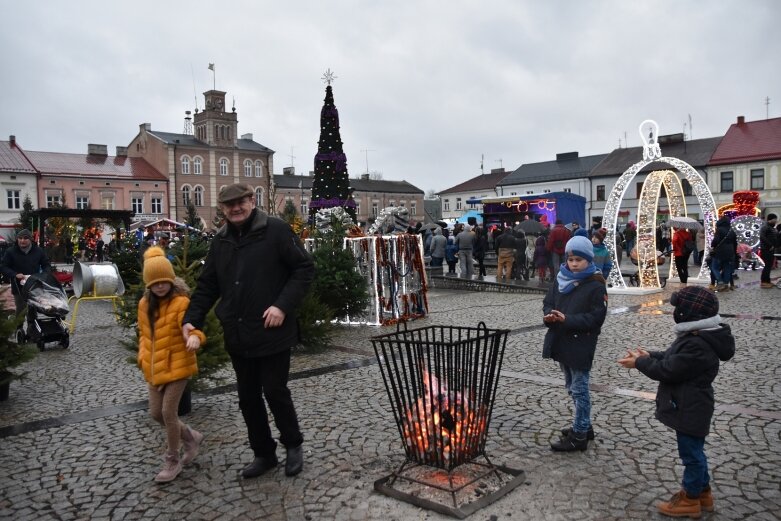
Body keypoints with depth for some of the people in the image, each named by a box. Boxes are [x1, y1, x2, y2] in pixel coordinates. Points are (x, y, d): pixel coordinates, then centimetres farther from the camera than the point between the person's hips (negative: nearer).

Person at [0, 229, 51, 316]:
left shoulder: (39, 250, 5)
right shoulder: (10, 252, 0)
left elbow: (47, 265, 12)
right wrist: (15, 275, -17)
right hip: (19, 288, -1)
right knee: (21, 311, 1)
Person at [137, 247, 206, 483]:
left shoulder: (181, 302, -15)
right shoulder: (144, 304, 6)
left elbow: (190, 326, -26)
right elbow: (143, 333, 18)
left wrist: (194, 336, -49)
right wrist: (143, 357, 6)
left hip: (178, 364, -7)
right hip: (154, 367, 7)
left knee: (168, 412, -6)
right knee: (155, 413, 11)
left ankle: (173, 461, 14)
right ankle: (191, 437, 34)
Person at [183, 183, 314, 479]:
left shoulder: (276, 230, -8)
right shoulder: (220, 241, 10)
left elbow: (305, 269, -9)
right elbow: (207, 286, 14)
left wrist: (283, 305, -18)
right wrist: (192, 319, 1)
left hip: (272, 333, -6)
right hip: (237, 336, 6)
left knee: (275, 392, 2)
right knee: (248, 398, 13)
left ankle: (294, 445, 26)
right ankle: (263, 453, 30)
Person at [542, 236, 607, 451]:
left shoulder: (596, 285, -13)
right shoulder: (561, 279, 6)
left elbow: (596, 318, -17)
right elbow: (548, 302, 9)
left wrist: (567, 319, -25)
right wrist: (549, 316, -14)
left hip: (581, 345, -7)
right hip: (561, 342, 7)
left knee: (580, 389, 2)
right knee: (572, 387, 19)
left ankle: (579, 435, 12)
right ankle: (584, 426, 35)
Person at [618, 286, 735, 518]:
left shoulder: (697, 345, -31)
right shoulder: (698, 335, 3)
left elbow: (668, 370, -25)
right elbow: (673, 357, 14)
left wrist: (639, 363, -12)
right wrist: (649, 355, 3)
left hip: (690, 410, -10)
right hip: (690, 406, 10)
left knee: (691, 453, 7)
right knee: (694, 450, 23)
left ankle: (690, 499, 23)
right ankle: (702, 491, 39)